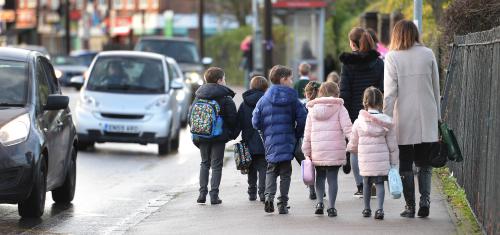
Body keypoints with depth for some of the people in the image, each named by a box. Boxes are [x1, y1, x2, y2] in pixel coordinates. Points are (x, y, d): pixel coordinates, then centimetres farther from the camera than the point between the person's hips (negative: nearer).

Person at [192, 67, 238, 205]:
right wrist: (232, 134, 5)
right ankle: (214, 195, -2)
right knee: (216, 165, 3)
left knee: (204, 163, 17)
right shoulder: (225, 98, -8)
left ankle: (202, 193, 9)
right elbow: (232, 118, -10)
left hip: (202, 136, 4)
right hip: (219, 136, -4)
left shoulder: (199, 96, 5)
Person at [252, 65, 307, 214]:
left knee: (271, 170, 16)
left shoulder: (264, 100, 2)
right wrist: (297, 135, 8)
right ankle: (283, 203, 5)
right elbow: (302, 119, -8)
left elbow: (256, 122, 1)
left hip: (270, 142, 2)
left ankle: (269, 196, -6)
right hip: (287, 142, -2)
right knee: (285, 173, 7)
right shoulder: (293, 99, -3)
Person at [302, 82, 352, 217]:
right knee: (332, 177, 2)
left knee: (320, 176, 18)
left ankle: (320, 202, 6)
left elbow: (307, 132, 10)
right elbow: (347, 128, -9)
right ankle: (331, 207, -2)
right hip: (335, 150, -3)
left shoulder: (313, 109, 10)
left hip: (317, 151, 3)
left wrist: (307, 151, 14)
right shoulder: (339, 108, -1)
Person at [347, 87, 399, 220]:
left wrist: (351, 148, 29)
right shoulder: (386, 121, -5)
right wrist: (394, 162, 8)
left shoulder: (359, 122, -5)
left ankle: (367, 209, 24)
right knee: (379, 183, 4)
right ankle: (380, 208, -11)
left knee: (367, 183, 16)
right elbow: (392, 144, -1)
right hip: (382, 160, 0)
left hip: (365, 161, 1)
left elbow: (353, 144, 5)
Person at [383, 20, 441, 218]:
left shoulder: (392, 57, -6)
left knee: (405, 164, 7)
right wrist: (437, 114, 16)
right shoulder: (428, 54, 2)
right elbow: (436, 87, 7)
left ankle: (410, 206, 6)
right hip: (427, 117, 2)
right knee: (424, 163, 10)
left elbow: (390, 92, -9)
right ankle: (425, 199, -7)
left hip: (404, 118, -2)